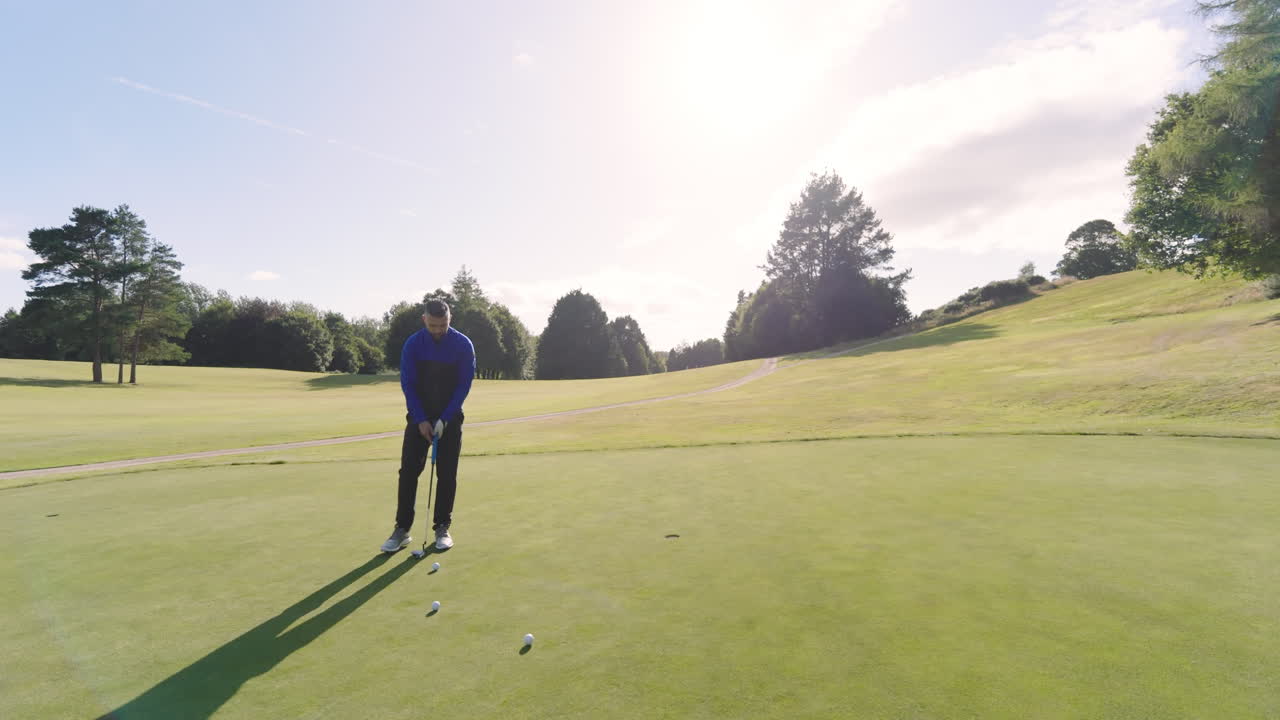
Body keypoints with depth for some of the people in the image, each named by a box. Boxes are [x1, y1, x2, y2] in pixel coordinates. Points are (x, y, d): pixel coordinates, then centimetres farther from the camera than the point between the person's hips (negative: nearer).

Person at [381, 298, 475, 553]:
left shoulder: (463, 345, -12)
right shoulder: (412, 344, -9)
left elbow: (464, 385, -10)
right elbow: (407, 384, -8)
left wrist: (444, 419, -14)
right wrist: (420, 419, -14)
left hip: (450, 418, -1)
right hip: (419, 417, 1)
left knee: (447, 474, 2)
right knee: (408, 472, -1)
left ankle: (442, 528, 13)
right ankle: (402, 529, 8)